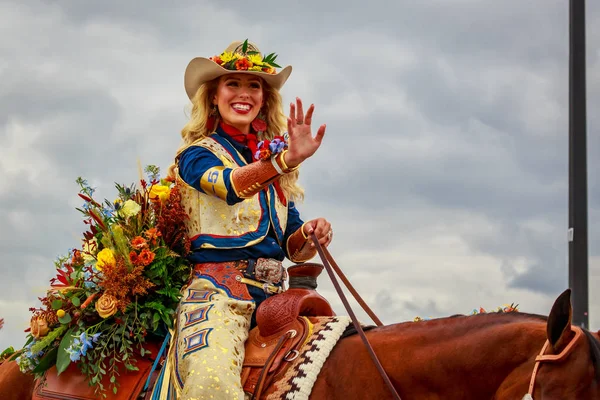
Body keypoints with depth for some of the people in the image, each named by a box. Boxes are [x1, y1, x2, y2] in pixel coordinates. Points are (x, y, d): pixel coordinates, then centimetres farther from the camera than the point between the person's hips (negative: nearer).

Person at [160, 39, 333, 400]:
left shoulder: (274, 157, 22)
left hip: (275, 295, 6)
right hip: (218, 290, -6)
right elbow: (230, 185, -19)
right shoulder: (196, 154, 6)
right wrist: (285, 160, -37)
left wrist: (310, 236, -6)